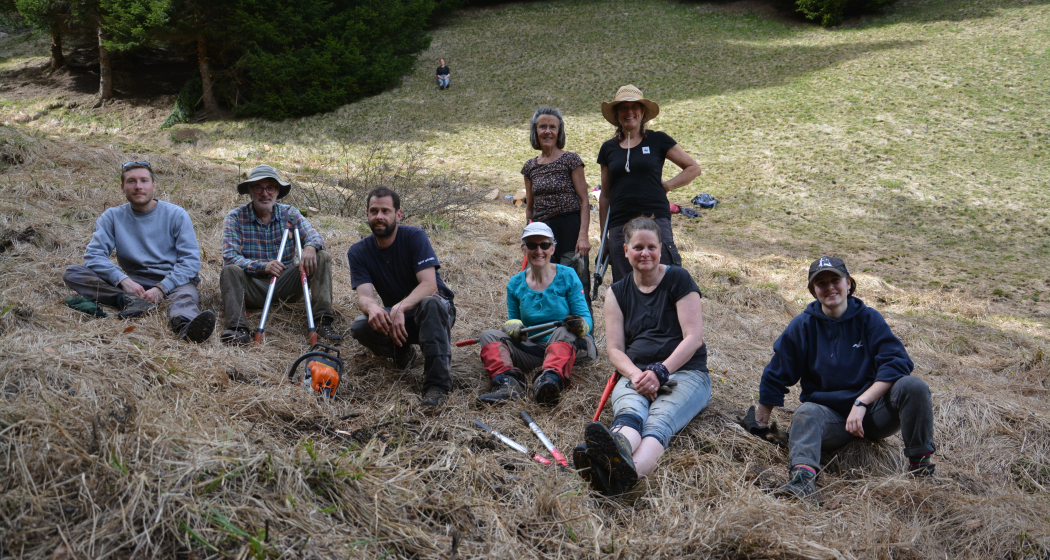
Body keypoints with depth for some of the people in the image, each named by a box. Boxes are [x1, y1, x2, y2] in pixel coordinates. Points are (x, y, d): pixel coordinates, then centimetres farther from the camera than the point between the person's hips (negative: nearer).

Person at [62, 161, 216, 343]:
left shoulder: (176, 215, 3)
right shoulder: (112, 217, 9)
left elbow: (190, 261, -3)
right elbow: (93, 255, -2)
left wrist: (162, 288, -19)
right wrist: (123, 280, -21)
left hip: (173, 281, -3)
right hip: (133, 282, 3)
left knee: (185, 296, -39)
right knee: (72, 273, -15)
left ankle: (185, 326, -74)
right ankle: (130, 301, -36)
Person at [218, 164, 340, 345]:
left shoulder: (289, 213, 4)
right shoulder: (235, 218, -4)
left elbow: (314, 237, -8)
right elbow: (230, 257, -16)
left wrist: (311, 246, -35)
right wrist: (263, 267, -33)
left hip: (286, 285, 2)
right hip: (255, 287, -2)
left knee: (320, 257, -16)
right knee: (230, 270, -30)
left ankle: (323, 321, -29)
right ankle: (238, 328, -44)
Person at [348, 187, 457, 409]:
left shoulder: (414, 237, -15)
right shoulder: (359, 252, -4)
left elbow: (430, 285, -26)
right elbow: (364, 295, -17)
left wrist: (400, 308, -44)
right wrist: (372, 307, -43)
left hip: (436, 313, -3)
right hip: (395, 317, 3)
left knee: (430, 302, -39)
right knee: (360, 327, -28)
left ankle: (437, 383, -40)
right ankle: (403, 350, 3)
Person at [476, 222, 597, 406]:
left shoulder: (567, 276, 0)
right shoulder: (515, 284, 9)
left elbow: (586, 317, -2)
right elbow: (512, 320, 15)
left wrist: (581, 325, -27)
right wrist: (512, 327, -11)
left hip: (569, 346, -3)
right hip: (532, 349, 4)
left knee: (565, 331, -35)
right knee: (489, 336, -13)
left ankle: (552, 378, -63)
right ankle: (508, 383, -42)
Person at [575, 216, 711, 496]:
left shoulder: (678, 279, 4)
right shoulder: (617, 292, 15)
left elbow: (693, 337, -4)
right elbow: (614, 349, 7)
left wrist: (660, 372, -17)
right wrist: (637, 375, -15)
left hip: (684, 372, -2)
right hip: (635, 374, 2)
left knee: (659, 420, -36)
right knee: (630, 412, -35)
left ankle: (628, 473, -71)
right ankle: (616, 457, -73)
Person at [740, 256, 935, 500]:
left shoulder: (868, 318, 1)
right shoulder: (802, 326, 3)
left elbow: (897, 362, -11)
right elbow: (775, 378, 9)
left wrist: (861, 402, -22)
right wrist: (760, 425, 8)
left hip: (873, 412, 0)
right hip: (829, 415, 0)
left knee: (913, 387, -26)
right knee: (807, 413, -32)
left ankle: (920, 462, -15)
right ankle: (804, 473, -56)